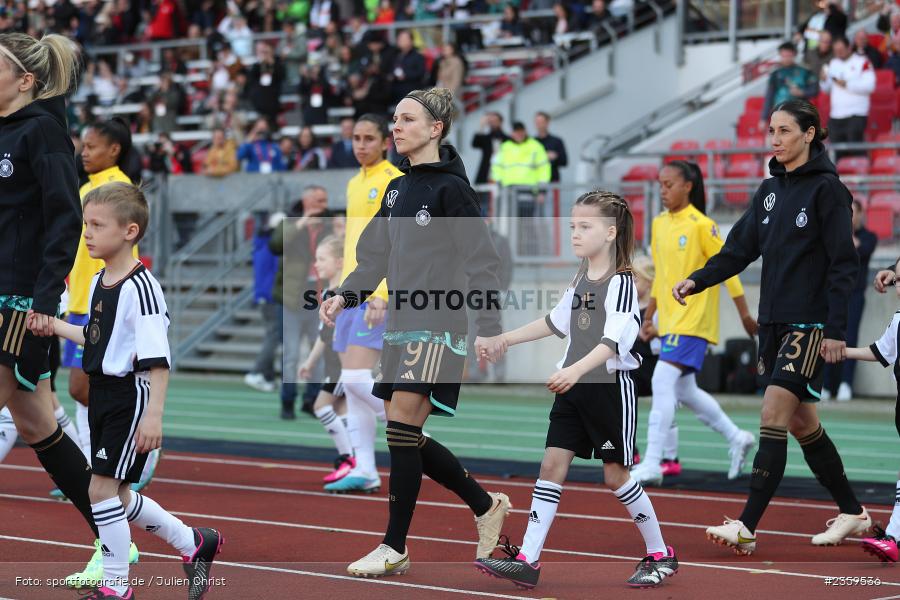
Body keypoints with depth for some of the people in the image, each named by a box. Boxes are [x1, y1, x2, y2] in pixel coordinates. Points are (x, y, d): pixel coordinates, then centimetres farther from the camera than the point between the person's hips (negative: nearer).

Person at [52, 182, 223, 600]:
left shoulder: (140, 287, -19)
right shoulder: (99, 282, 9)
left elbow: (157, 358, -23)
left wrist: (154, 413, -27)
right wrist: (56, 326, 18)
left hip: (129, 397, -9)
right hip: (102, 394, 10)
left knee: (101, 488, -9)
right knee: (117, 495, 14)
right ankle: (193, 543, 30)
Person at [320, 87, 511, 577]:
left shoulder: (451, 188, -8)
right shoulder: (397, 190, 15)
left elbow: (481, 261, -11)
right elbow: (375, 257, 18)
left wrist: (489, 328, -17)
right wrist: (345, 297, 1)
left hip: (438, 326, -8)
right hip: (402, 325, 8)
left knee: (402, 425, -12)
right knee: (407, 438, 8)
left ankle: (394, 548, -5)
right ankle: (487, 507, 26)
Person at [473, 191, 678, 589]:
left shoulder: (622, 282, -14)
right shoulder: (580, 280, 10)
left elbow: (612, 341, -26)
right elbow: (556, 321, 26)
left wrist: (576, 370, -40)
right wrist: (505, 340, 27)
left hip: (610, 388, -7)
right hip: (572, 388, 7)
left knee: (615, 474, 0)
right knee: (552, 464, 0)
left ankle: (660, 556, 17)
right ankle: (527, 561, -2)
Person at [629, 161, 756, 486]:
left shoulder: (701, 225, -12)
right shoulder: (659, 224, 10)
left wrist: (745, 314, -7)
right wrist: (650, 314, 18)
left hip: (693, 320, -8)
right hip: (670, 321, 8)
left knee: (663, 381, -17)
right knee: (684, 390, 13)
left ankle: (651, 464, -16)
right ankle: (737, 438, 32)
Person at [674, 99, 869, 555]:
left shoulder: (827, 189, -9)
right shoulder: (770, 190, 12)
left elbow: (843, 263, -11)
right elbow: (739, 248, 10)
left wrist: (836, 329, -16)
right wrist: (697, 281, -5)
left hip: (810, 324, -8)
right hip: (774, 321, 8)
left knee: (773, 417, -14)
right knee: (801, 423, 13)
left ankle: (747, 527, -15)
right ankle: (852, 512, 26)